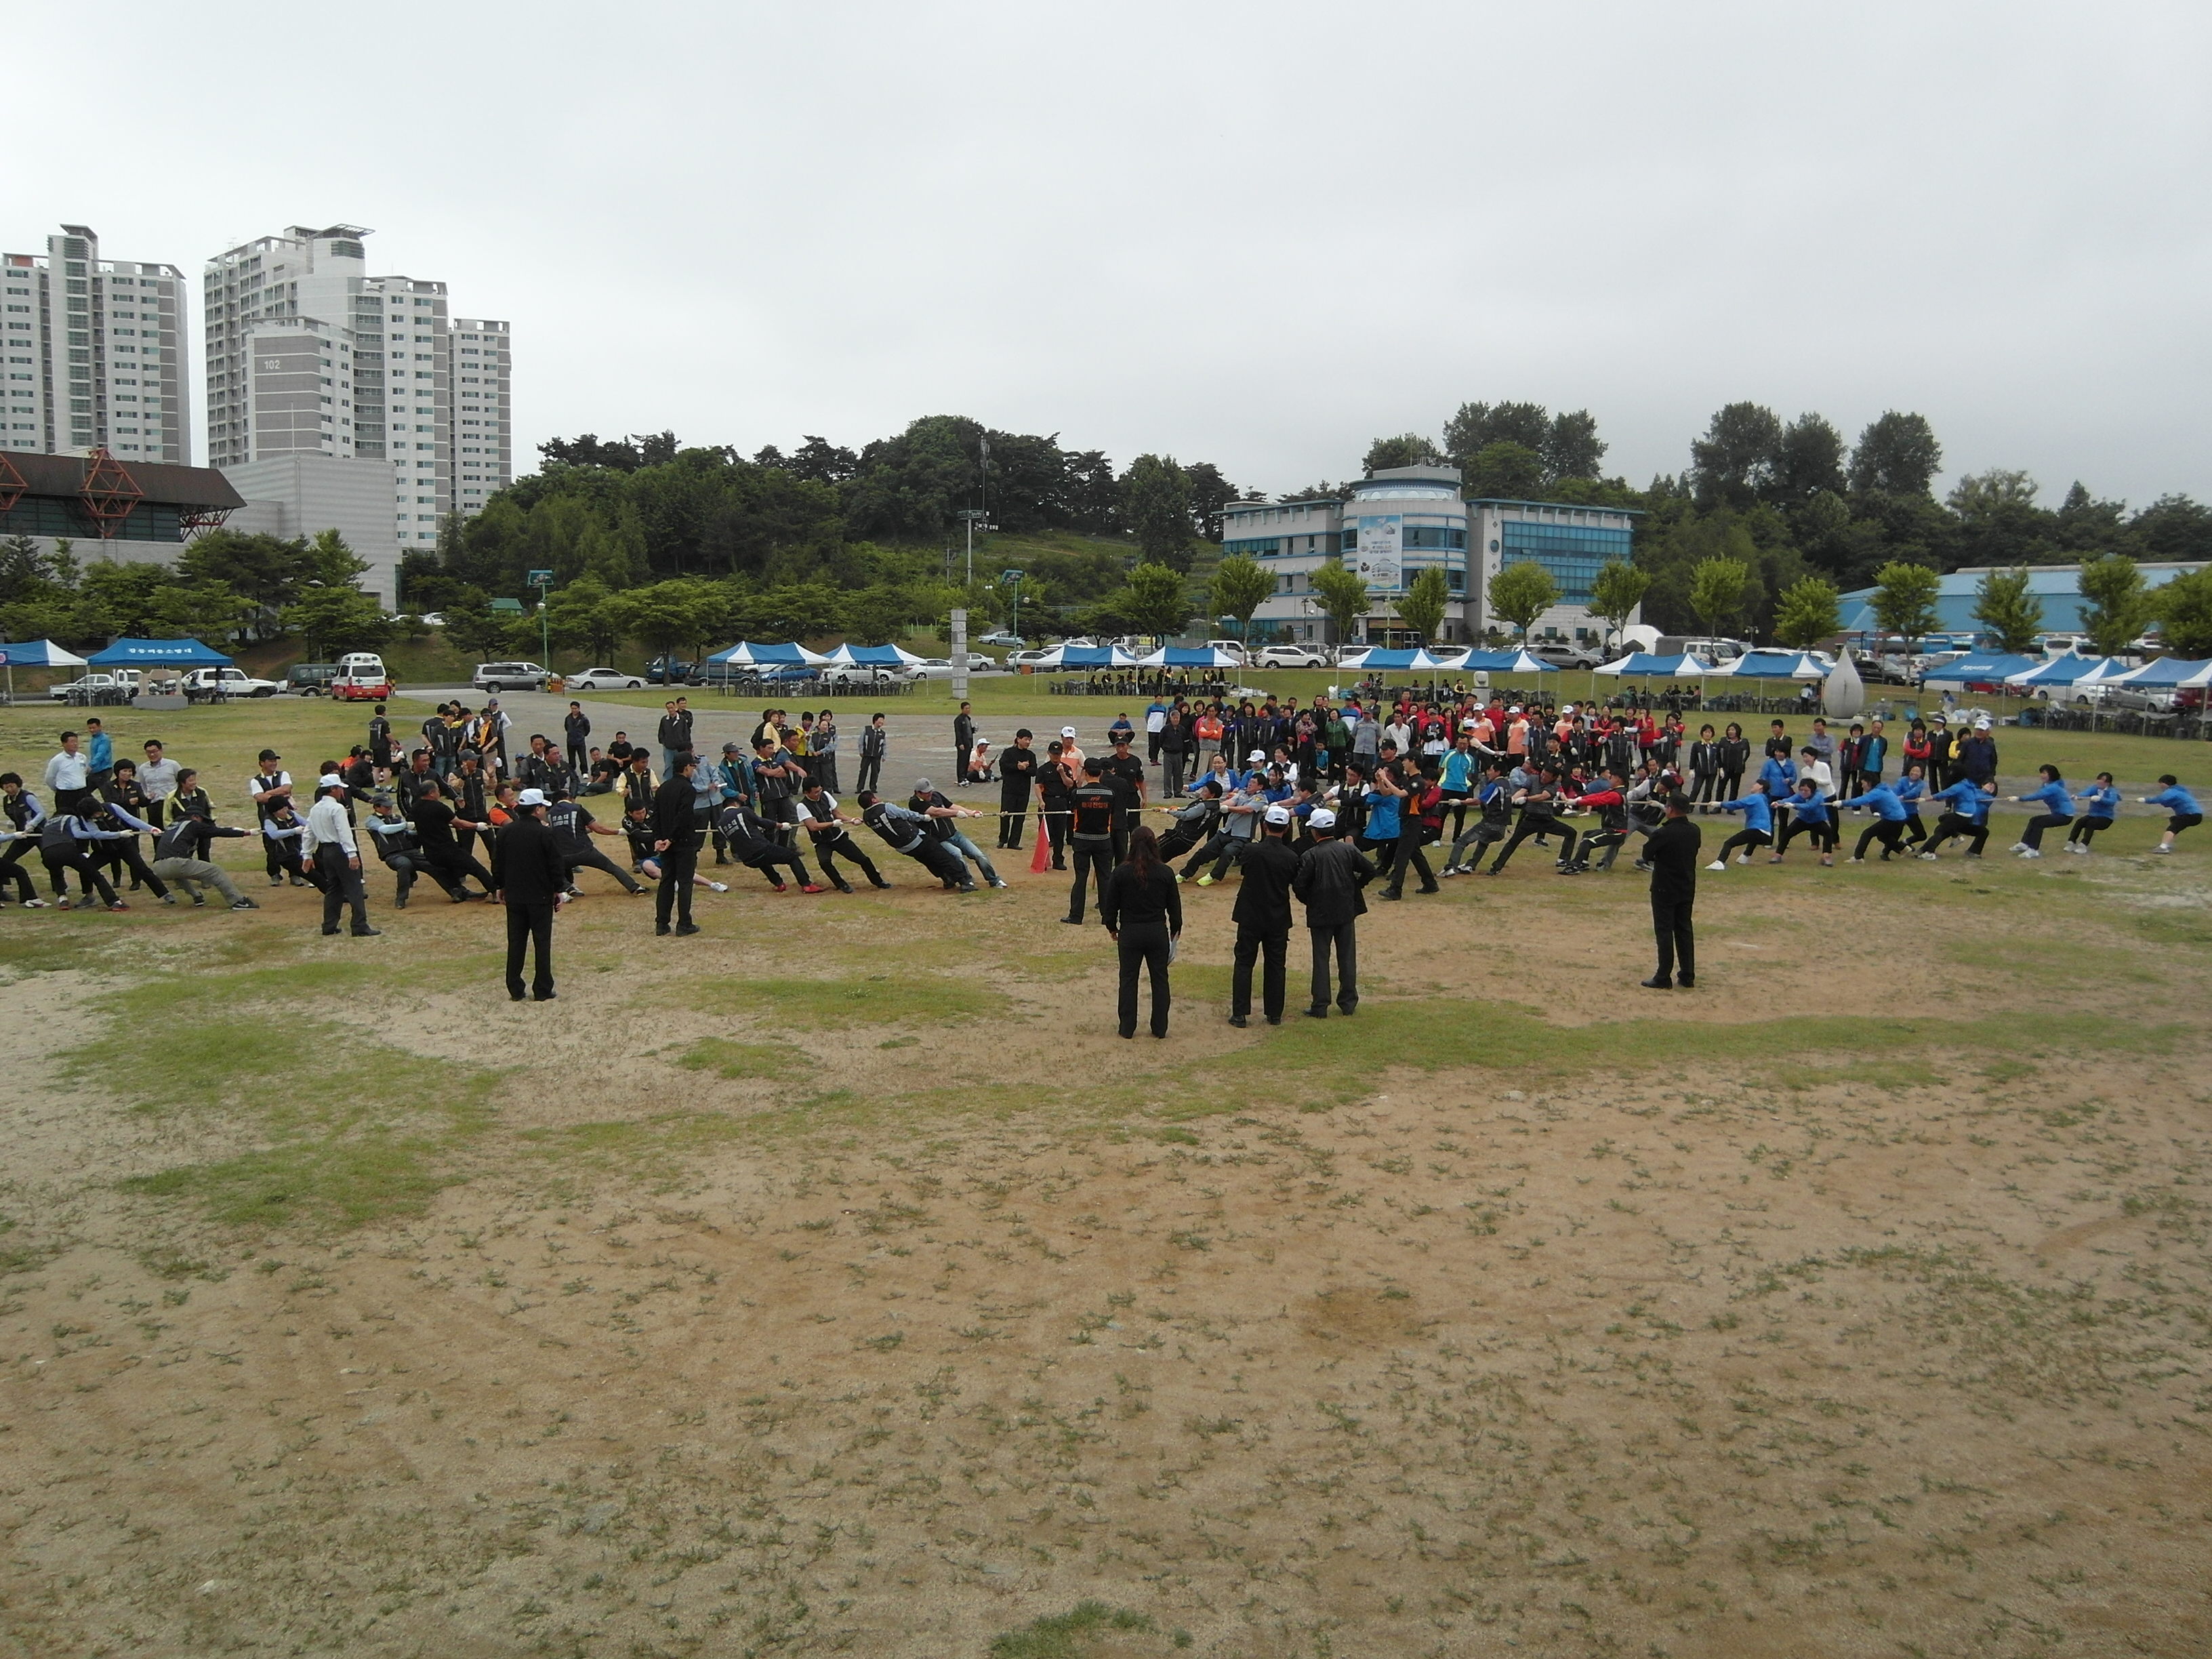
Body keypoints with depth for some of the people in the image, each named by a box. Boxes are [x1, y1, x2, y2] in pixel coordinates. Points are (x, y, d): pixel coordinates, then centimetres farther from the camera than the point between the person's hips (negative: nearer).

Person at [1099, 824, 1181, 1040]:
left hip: (1130, 933, -1)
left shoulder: (1121, 872, -10)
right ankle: (1160, 1028, 14)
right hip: (1158, 933, 1)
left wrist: (1111, 927, 13)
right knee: (1159, 979, 11)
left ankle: (1127, 1028, 12)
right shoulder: (1165, 873, -6)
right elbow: (1174, 904, 4)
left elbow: (1110, 903, -2)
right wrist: (1176, 928, 19)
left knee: (1129, 979, 9)